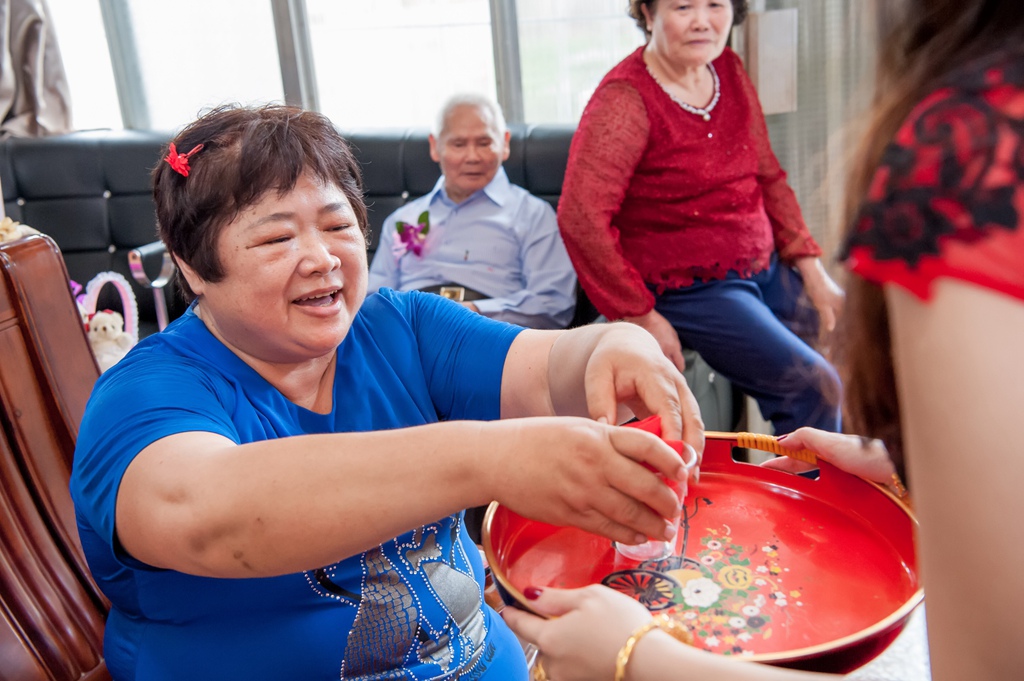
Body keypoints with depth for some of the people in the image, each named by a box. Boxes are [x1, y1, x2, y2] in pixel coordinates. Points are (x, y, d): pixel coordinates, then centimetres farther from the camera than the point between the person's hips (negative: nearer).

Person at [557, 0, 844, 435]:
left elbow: (768, 178, 14)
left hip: (765, 267, 8)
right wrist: (641, 317, -20)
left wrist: (812, 269, 6)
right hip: (689, 289, -8)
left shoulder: (730, 71, 7)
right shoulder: (625, 100, -16)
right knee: (813, 386, -18)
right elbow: (580, 217, -24)